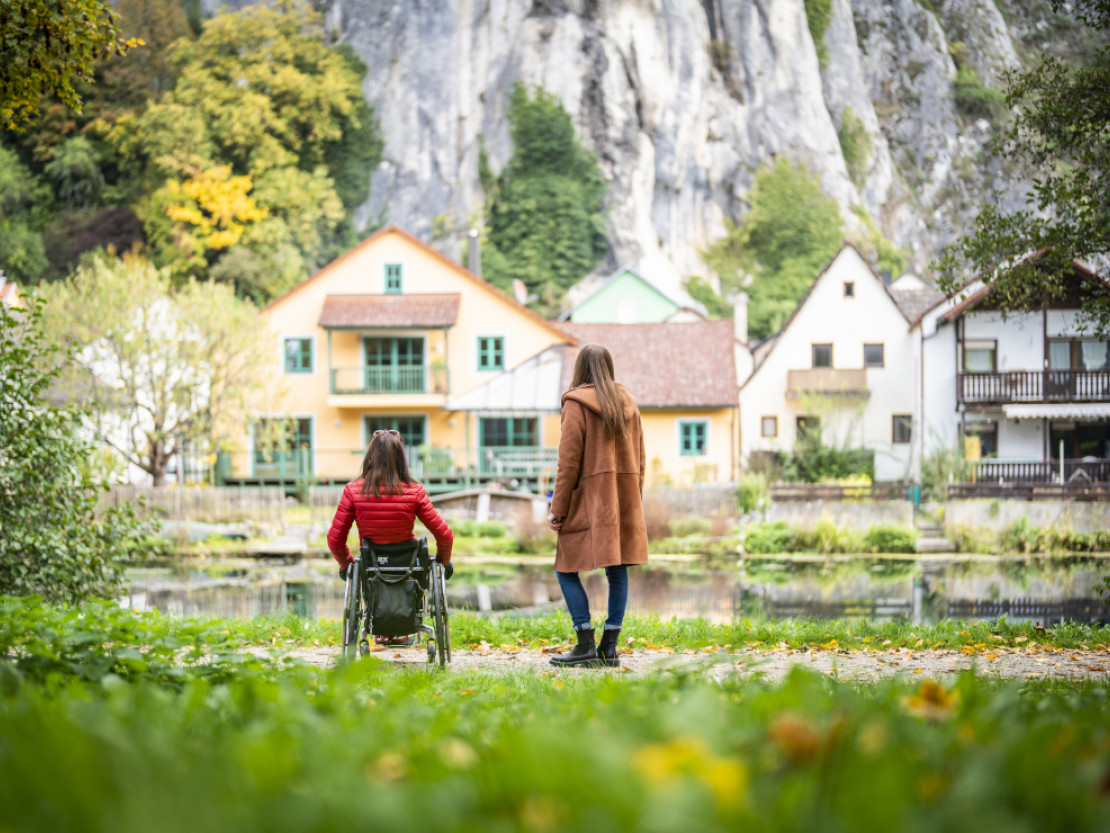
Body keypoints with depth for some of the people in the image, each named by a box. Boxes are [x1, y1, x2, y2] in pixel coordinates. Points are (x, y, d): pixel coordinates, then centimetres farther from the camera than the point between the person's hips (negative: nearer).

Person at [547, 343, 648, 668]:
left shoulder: (576, 404, -7)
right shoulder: (628, 404, 11)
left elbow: (569, 462, -10)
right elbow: (638, 458, 14)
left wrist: (558, 509, -6)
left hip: (590, 500, -6)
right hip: (625, 500, 6)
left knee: (567, 569, 1)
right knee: (617, 570, 7)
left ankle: (586, 645, -8)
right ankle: (609, 648, 5)